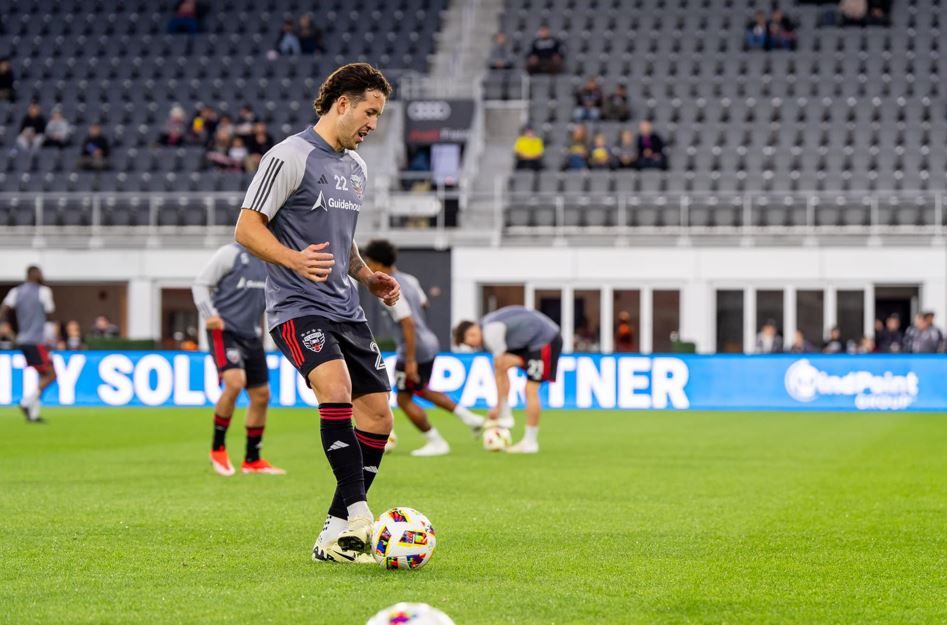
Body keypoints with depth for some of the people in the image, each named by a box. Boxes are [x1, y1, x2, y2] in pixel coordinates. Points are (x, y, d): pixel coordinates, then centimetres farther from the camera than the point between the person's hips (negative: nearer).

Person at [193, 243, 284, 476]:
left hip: (251, 335, 8)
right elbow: (200, 284, -7)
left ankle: (252, 460, 21)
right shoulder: (230, 253, -8)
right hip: (224, 331, -8)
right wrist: (209, 315, -19)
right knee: (235, 382, -27)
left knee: (261, 395, 7)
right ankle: (218, 448, -9)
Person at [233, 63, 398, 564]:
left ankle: (336, 536, 9)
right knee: (336, 388, -31)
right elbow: (246, 228, -12)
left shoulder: (355, 167, 17)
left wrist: (367, 276, 14)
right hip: (297, 306, -9)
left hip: (345, 309, 9)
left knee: (377, 415, 2)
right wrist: (295, 259, -28)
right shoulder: (290, 157, -9)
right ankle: (358, 515, -31)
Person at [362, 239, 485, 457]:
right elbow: (423, 304, 19)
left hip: (415, 349, -9)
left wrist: (410, 361, -24)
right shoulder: (408, 280, 6)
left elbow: (408, 323, -25)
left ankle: (437, 443, 9)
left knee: (404, 399, 4)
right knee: (422, 391, 27)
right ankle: (468, 417, 22)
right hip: (429, 343, 9)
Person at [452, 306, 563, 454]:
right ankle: (505, 417, 1)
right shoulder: (487, 326, 7)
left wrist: (498, 407, -13)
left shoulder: (491, 333, -22)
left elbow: (500, 373, -19)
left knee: (531, 389, -11)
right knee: (501, 364, 2)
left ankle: (530, 443, -5)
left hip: (547, 339, -10)